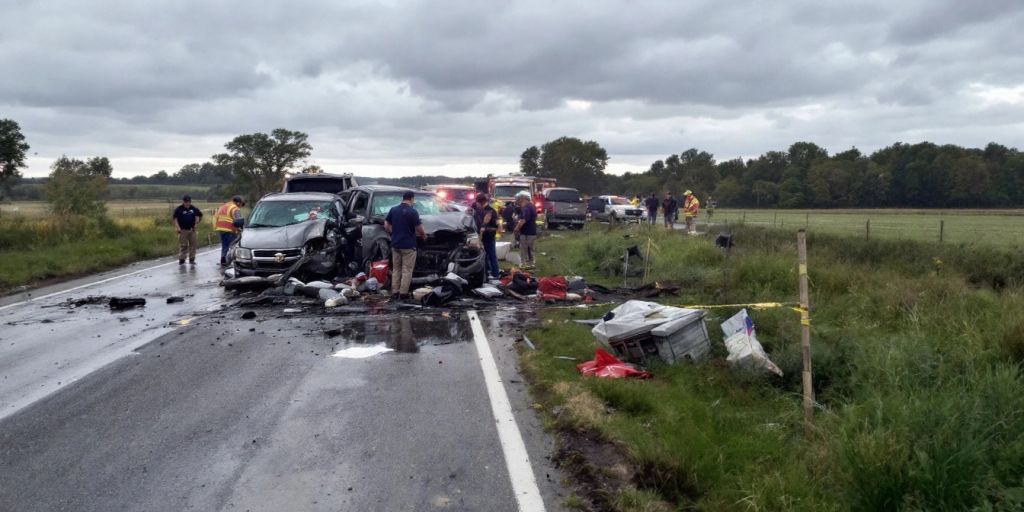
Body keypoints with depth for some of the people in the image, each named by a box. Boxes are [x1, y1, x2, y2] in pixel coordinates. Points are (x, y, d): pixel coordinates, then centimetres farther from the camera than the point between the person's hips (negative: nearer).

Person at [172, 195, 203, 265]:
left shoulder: (194, 209, 6)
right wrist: (178, 227, -14)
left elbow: (200, 215, 19)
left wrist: (197, 223, 11)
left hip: (192, 229, 4)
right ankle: (181, 259, 3)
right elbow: (175, 218, -5)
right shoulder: (178, 209, -4)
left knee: (192, 244, 5)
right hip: (183, 230, -3)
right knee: (183, 245, -4)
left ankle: (192, 259, 13)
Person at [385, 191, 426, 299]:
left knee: (396, 269, 13)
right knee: (407, 270, 2)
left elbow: (386, 226, 7)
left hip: (395, 244, 6)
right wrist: (423, 234, 9)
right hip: (408, 245, -6)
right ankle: (403, 293, 1)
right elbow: (419, 229, -12)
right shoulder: (412, 212, -13)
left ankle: (394, 292, 12)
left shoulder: (393, 209, 4)